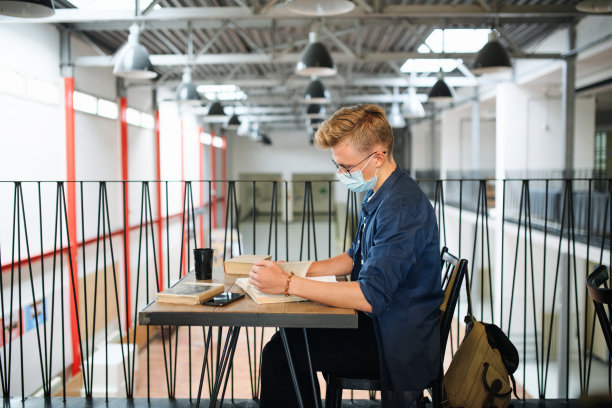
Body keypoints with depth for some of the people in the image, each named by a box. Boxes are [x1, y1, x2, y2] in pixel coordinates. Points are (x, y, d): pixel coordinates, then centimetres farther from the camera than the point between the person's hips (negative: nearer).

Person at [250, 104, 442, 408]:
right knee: (291, 335, 14)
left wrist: (288, 284, -26)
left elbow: (370, 296, -30)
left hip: (399, 348, -10)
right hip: (378, 326, 10)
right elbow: (356, 258, 18)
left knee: (281, 352, -11)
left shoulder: (402, 208, -25)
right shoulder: (376, 195, 7)